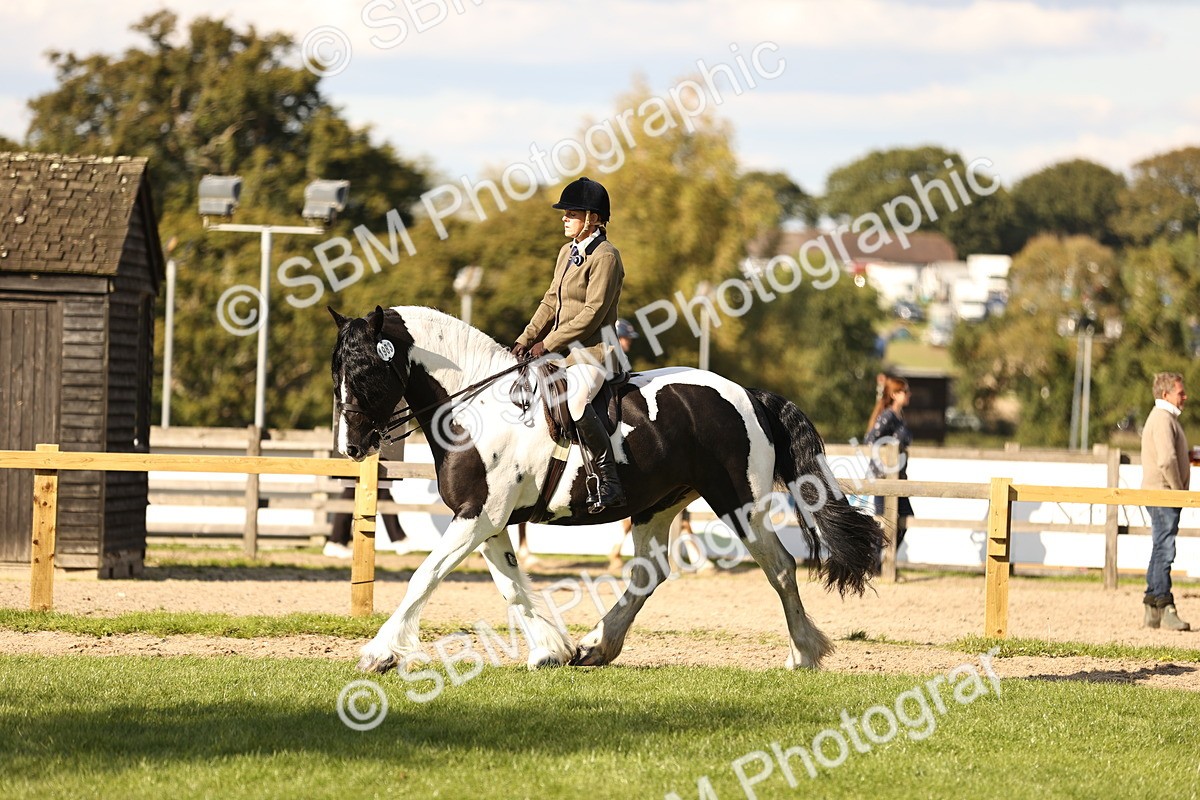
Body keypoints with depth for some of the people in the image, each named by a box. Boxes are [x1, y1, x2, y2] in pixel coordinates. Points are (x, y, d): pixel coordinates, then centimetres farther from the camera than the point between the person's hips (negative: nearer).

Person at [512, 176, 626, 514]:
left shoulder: (605, 257, -11)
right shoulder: (567, 252, 16)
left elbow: (593, 312, -17)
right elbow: (551, 302, 19)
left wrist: (548, 345, -17)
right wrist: (526, 340, 6)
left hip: (591, 350, -10)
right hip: (560, 347, 10)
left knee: (574, 400, -33)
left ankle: (606, 483, -32)